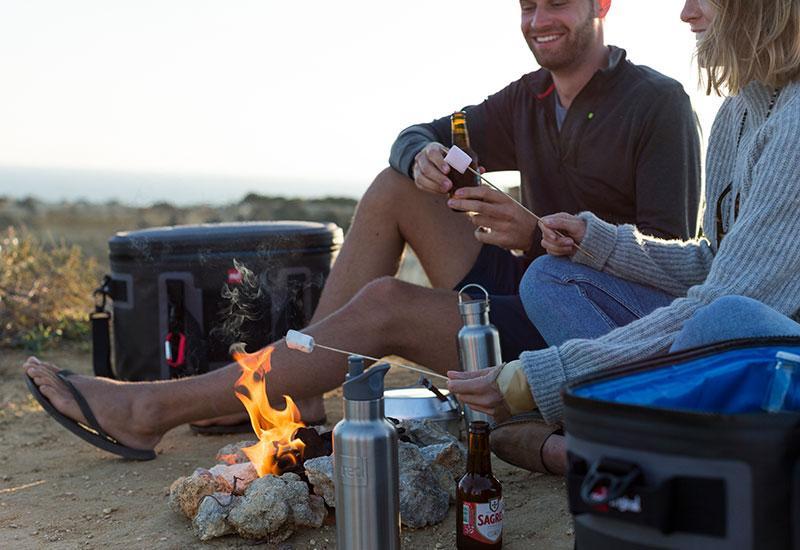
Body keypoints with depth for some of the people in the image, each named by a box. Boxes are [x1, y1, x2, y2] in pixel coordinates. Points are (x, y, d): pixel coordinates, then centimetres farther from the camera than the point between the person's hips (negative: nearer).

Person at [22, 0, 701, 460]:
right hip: (526, 285, 8)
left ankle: (155, 410, -17)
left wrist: (538, 235, -30)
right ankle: (299, 386, -8)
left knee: (385, 305, -23)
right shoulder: (531, 99, 11)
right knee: (396, 186, -2)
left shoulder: (657, 102, -11)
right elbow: (415, 136, 15)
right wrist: (424, 156, -11)